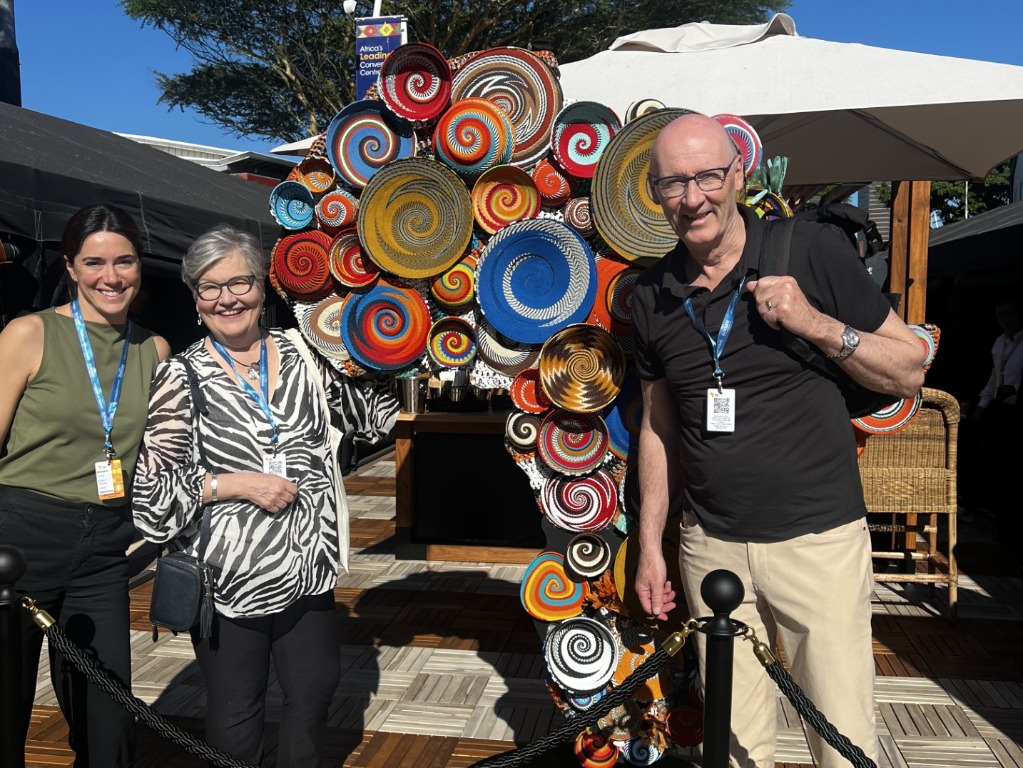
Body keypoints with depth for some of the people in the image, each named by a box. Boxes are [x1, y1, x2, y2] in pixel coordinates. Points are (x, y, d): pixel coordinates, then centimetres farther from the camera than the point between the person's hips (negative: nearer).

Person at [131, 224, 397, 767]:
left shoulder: (303, 354, 2)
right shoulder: (182, 375, -6)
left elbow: (374, 418, 8)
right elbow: (153, 485, -9)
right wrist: (236, 483, -17)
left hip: (307, 567, 3)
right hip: (227, 577, -3)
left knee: (315, 690, 18)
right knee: (234, 713, 12)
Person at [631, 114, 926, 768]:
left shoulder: (815, 250, -6)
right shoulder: (652, 295, 5)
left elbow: (910, 371, -1)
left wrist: (817, 323, -16)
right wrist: (650, 544, 11)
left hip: (819, 537, -2)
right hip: (711, 545, 3)